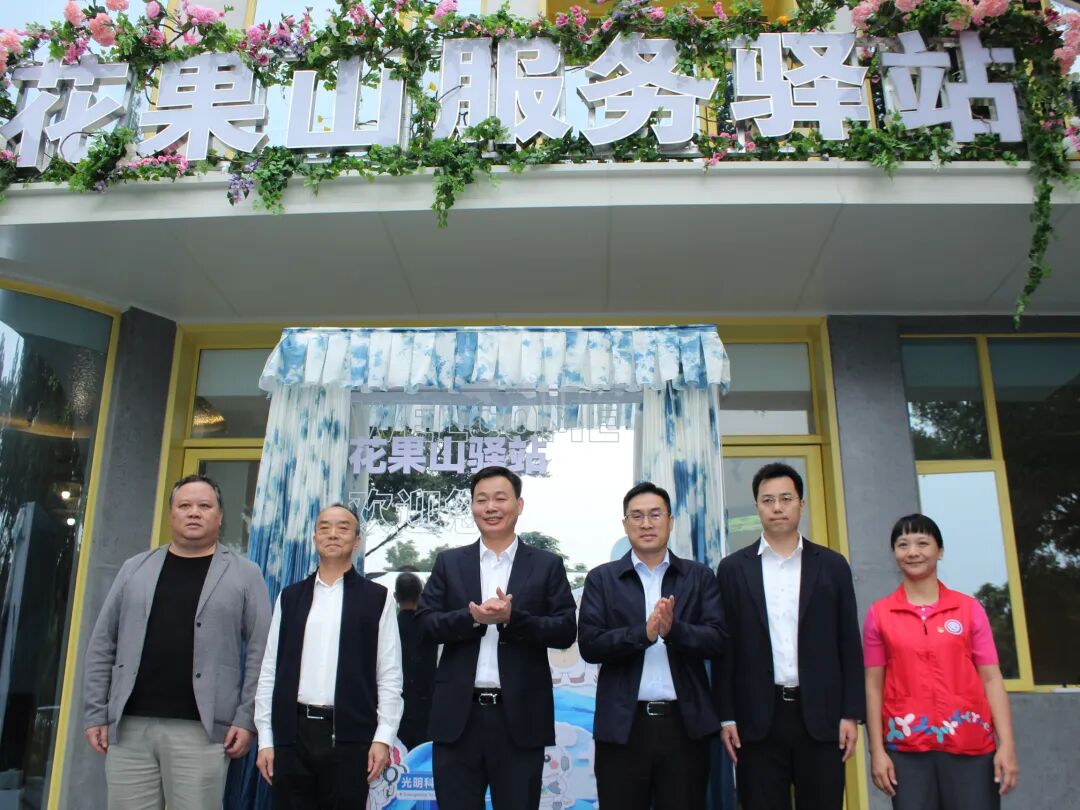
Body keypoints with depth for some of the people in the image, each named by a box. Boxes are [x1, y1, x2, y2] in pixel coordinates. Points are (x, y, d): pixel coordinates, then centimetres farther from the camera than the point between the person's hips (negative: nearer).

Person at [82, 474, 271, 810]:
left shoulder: (244, 575, 4)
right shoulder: (135, 569, 12)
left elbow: (260, 651, -1)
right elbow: (103, 645, 12)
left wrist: (246, 719, -7)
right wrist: (96, 713, 6)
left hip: (200, 730, -2)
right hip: (129, 727, 3)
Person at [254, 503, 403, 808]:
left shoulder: (377, 598, 3)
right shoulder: (290, 597, 10)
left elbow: (390, 675, 1)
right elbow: (270, 671, 9)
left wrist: (383, 738, -6)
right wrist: (265, 739, 4)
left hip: (349, 736, -2)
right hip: (292, 735, 2)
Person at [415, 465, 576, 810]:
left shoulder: (547, 564, 4)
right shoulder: (449, 562, 8)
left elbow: (566, 631, -3)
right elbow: (425, 623, 0)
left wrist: (512, 618, -18)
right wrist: (473, 617, -17)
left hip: (520, 716, -1)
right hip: (458, 716, 1)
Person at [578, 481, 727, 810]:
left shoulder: (700, 577, 7)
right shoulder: (602, 578, 4)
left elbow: (717, 640, -2)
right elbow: (589, 645, -5)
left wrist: (674, 629, -21)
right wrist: (643, 633, -19)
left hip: (686, 724, 1)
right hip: (623, 725, -1)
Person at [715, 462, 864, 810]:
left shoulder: (832, 566, 7)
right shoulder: (733, 568, 5)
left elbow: (848, 645, 6)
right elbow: (726, 647, 3)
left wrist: (851, 714, 0)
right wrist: (726, 717, -1)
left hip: (821, 716, 1)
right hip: (758, 719, 0)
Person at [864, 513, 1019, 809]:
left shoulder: (969, 608, 4)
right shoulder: (879, 614, 2)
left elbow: (991, 678, 2)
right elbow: (874, 685, 3)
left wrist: (1006, 744, -5)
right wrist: (877, 750, -1)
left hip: (971, 746, 1)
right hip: (906, 749, 0)